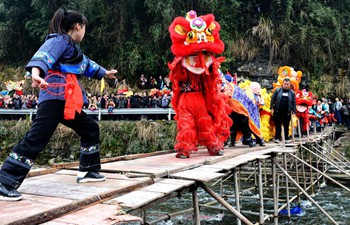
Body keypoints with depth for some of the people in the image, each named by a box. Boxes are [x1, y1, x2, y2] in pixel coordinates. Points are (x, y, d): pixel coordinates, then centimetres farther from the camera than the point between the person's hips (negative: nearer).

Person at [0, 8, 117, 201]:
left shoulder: (72, 47, 26)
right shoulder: (59, 40, -4)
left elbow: (86, 63, 44)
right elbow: (44, 55, -25)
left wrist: (104, 72, 60)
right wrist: (36, 72, -47)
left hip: (68, 100, 11)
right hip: (55, 97, -11)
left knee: (90, 129, 17)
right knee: (36, 139, -16)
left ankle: (88, 171, 27)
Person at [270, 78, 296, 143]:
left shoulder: (292, 93, 7)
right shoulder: (277, 90, 2)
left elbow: (294, 103, 6)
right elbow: (273, 99, 2)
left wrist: (293, 111, -1)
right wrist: (272, 108, -4)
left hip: (287, 113, 1)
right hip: (278, 112, -1)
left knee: (286, 126, 7)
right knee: (278, 125, 5)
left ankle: (286, 138, 16)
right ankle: (277, 138, 12)